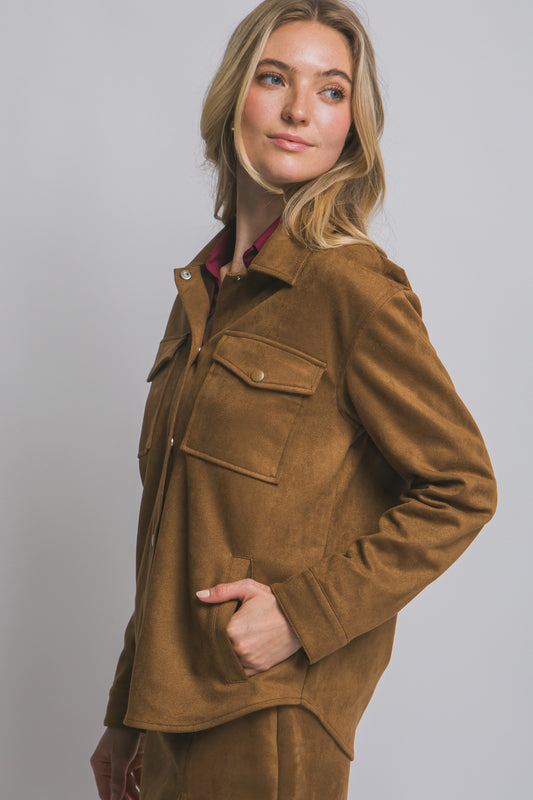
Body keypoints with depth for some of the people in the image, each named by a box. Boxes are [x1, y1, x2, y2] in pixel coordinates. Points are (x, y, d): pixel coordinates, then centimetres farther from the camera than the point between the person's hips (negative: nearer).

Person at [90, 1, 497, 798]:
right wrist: (128, 714, 14)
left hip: (271, 718, -6)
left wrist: (301, 612, -16)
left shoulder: (353, 285, -13)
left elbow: (461, 489, -10)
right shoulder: (203, 288, 8)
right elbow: (172, 535, 12)